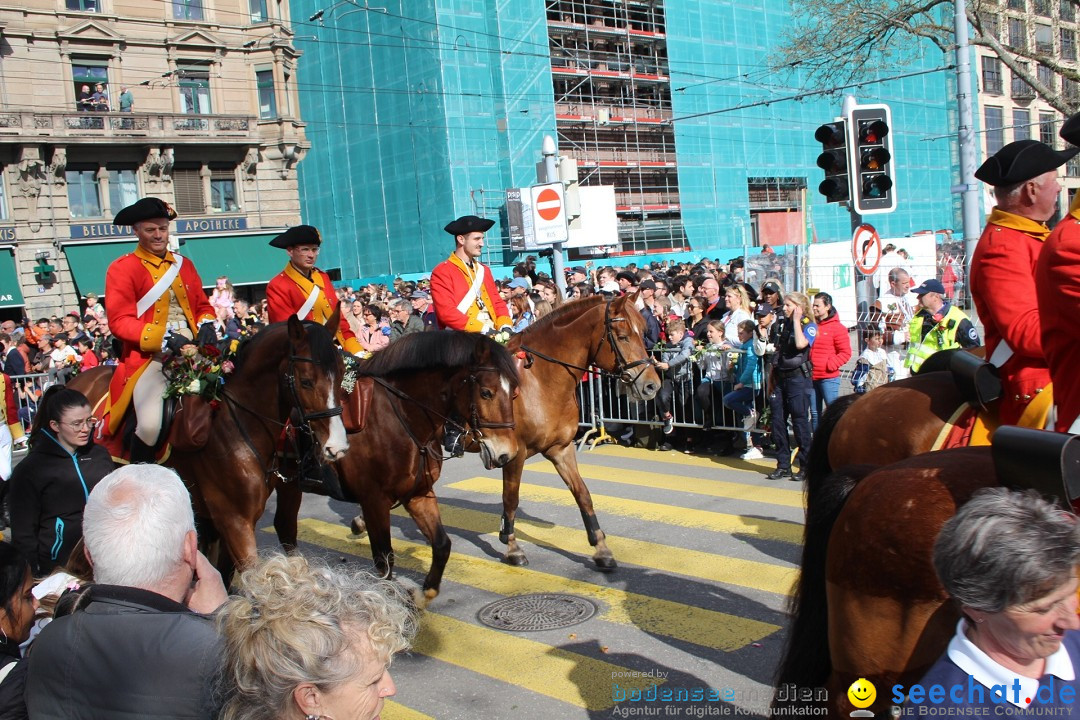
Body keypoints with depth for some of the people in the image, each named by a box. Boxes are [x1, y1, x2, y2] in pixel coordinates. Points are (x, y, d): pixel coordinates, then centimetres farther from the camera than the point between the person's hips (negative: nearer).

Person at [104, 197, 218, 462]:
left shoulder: (184, 264, 18)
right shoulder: (122, 269, 2)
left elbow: (203, 305, 22)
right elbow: (119, 320, -8)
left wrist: (206, 324, -3)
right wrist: (164, 339, -22)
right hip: (150, 358, -5)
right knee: (150, 425, -26)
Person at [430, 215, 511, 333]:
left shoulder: (484, 270, 17)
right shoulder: (442, 272, -4)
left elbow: (497, 303, 18)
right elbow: (447, 312, -12)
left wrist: (505, 326, -1)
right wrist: (483, 328, -15)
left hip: (491, 336, 5)